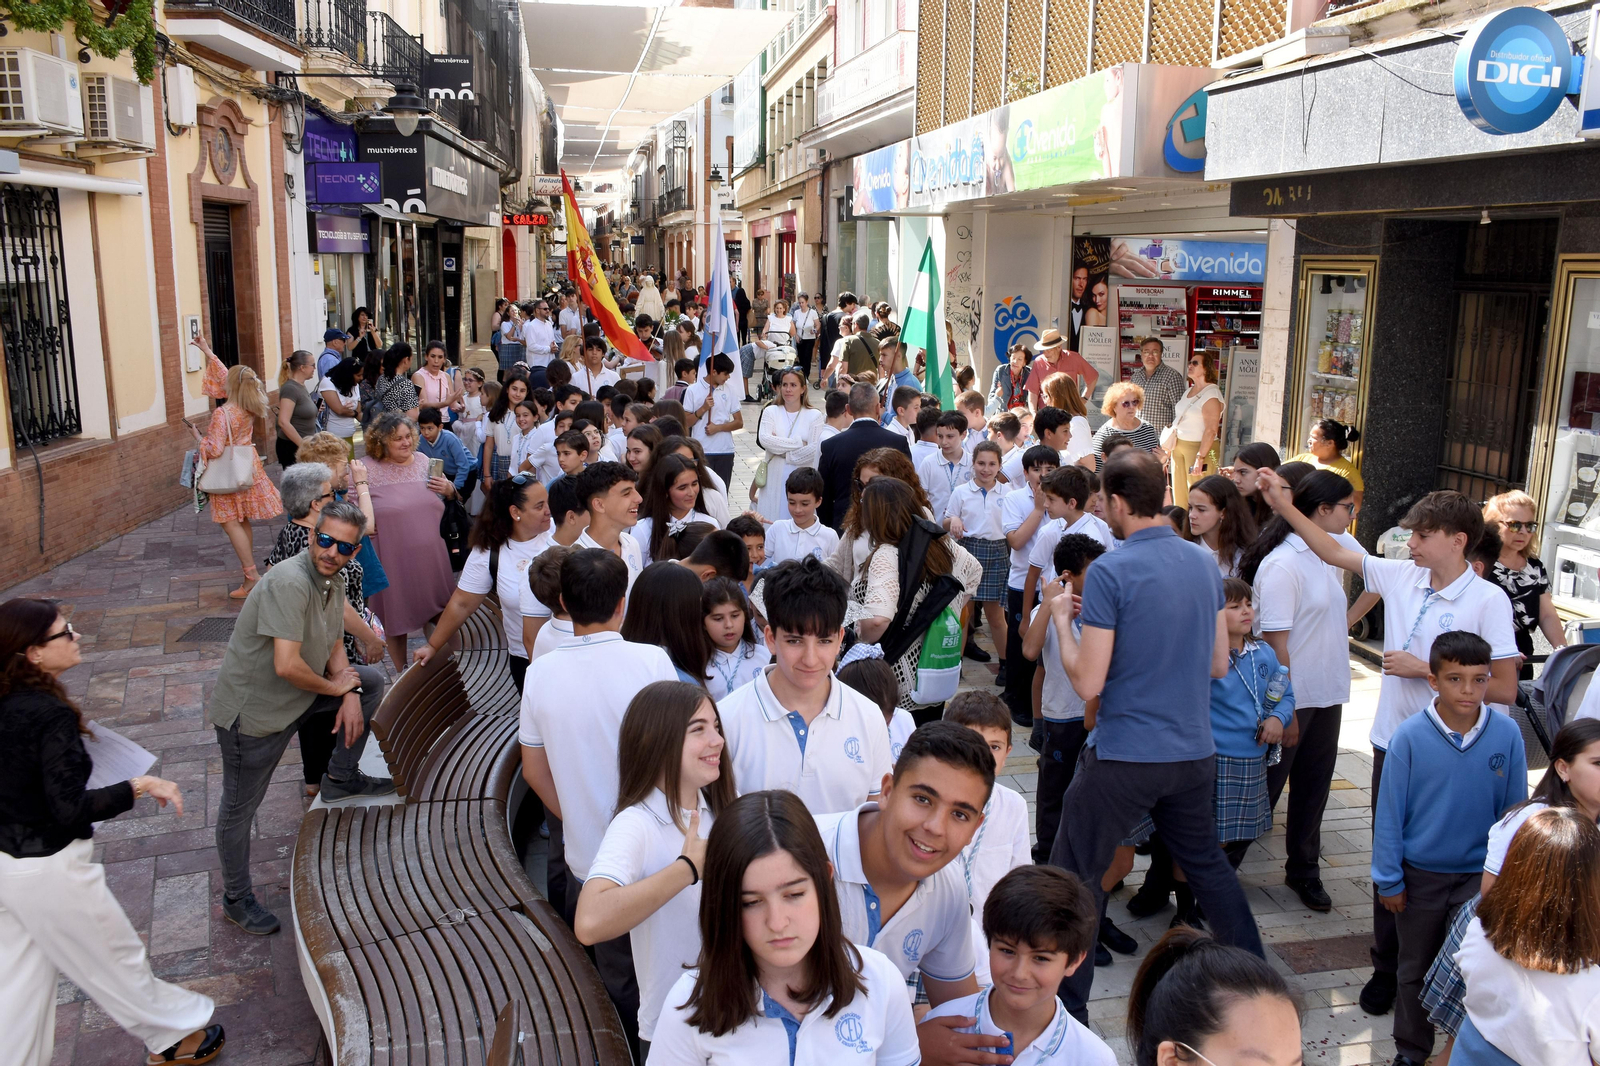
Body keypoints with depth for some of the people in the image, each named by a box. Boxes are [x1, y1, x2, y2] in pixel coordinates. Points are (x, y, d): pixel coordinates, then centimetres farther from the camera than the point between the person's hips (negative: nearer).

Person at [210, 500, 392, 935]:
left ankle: (341, 778, 22)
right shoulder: (290, 581, -30)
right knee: (240, 806, 7)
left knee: (371, 681, 14)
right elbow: (287, 666, -36)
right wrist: (335, 687, -18)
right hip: (252, 709, -8)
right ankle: (236, 899, 27)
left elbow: (333, 646, 12)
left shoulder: (333, 581, -1)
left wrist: (350, 695, -4)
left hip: (296, 695, 8)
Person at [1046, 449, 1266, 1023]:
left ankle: (1067, 1007, 15)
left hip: (1123, 756, -6)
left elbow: (1087, 682, -17)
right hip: (1193, 752, 7)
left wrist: (1062, 619, -2)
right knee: (1208, 864, 24)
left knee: (1074, 878, 7)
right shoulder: (1205, 563, 3)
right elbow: (1219, 663, 11)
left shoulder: (1110, 571, -17)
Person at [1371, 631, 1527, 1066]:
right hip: (1420, 875, 0)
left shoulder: (1507, 734, -12)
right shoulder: (1410, 736, -17)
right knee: (1416, 968, 16)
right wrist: (1389, 879, -5)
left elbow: (1514, 810, -1)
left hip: (1480, 875, 0)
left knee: (1469, 969, 6)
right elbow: (1390, 812, -9)